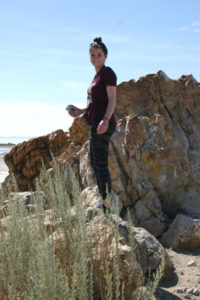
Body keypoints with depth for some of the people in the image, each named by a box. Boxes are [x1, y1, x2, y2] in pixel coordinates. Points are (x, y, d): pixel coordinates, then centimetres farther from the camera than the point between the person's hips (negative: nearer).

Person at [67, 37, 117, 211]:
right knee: (94, 162, 14)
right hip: (96, 123, 10)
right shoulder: (97, 75, 21)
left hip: (103, 123, -10)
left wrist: (105, 119, -30)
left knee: (101, 164, -10)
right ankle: (104, 201, 23)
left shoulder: (107, 73, -7)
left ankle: (108, 205, -5)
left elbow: (112, 100, -16)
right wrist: (81, 111, 25)